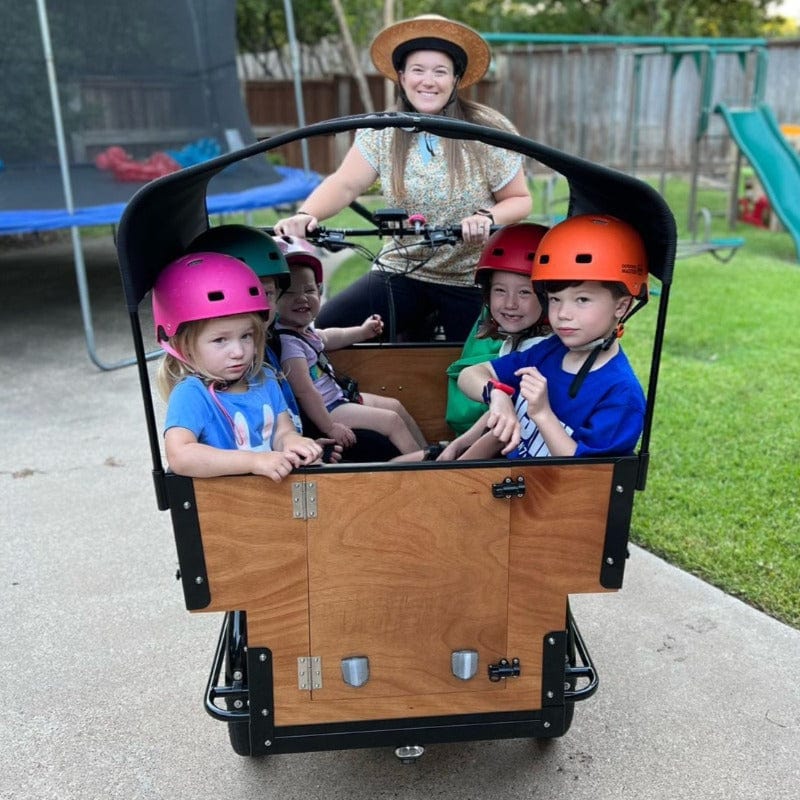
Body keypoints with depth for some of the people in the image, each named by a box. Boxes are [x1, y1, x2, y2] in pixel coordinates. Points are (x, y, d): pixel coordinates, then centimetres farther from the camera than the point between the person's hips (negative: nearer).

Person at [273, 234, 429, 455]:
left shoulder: (303, 328, 4)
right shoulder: (288, 342, -28)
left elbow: (327, 338, 28)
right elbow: (304, 391, -31)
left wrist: (362, 331, 34)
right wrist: (330, 428, -28)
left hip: (338, 395, 11)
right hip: (326, 410, -11)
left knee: (396, 406, 17)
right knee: (392, 420, -9)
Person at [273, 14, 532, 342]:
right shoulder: (382, 134, 0)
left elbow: (520, 199, -4)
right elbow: (344, 185, -7)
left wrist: (487, 217, -25)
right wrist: (305, 215, -27)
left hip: (470, 281, -2)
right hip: (401, 272, 2)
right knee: (321, 334, -9)